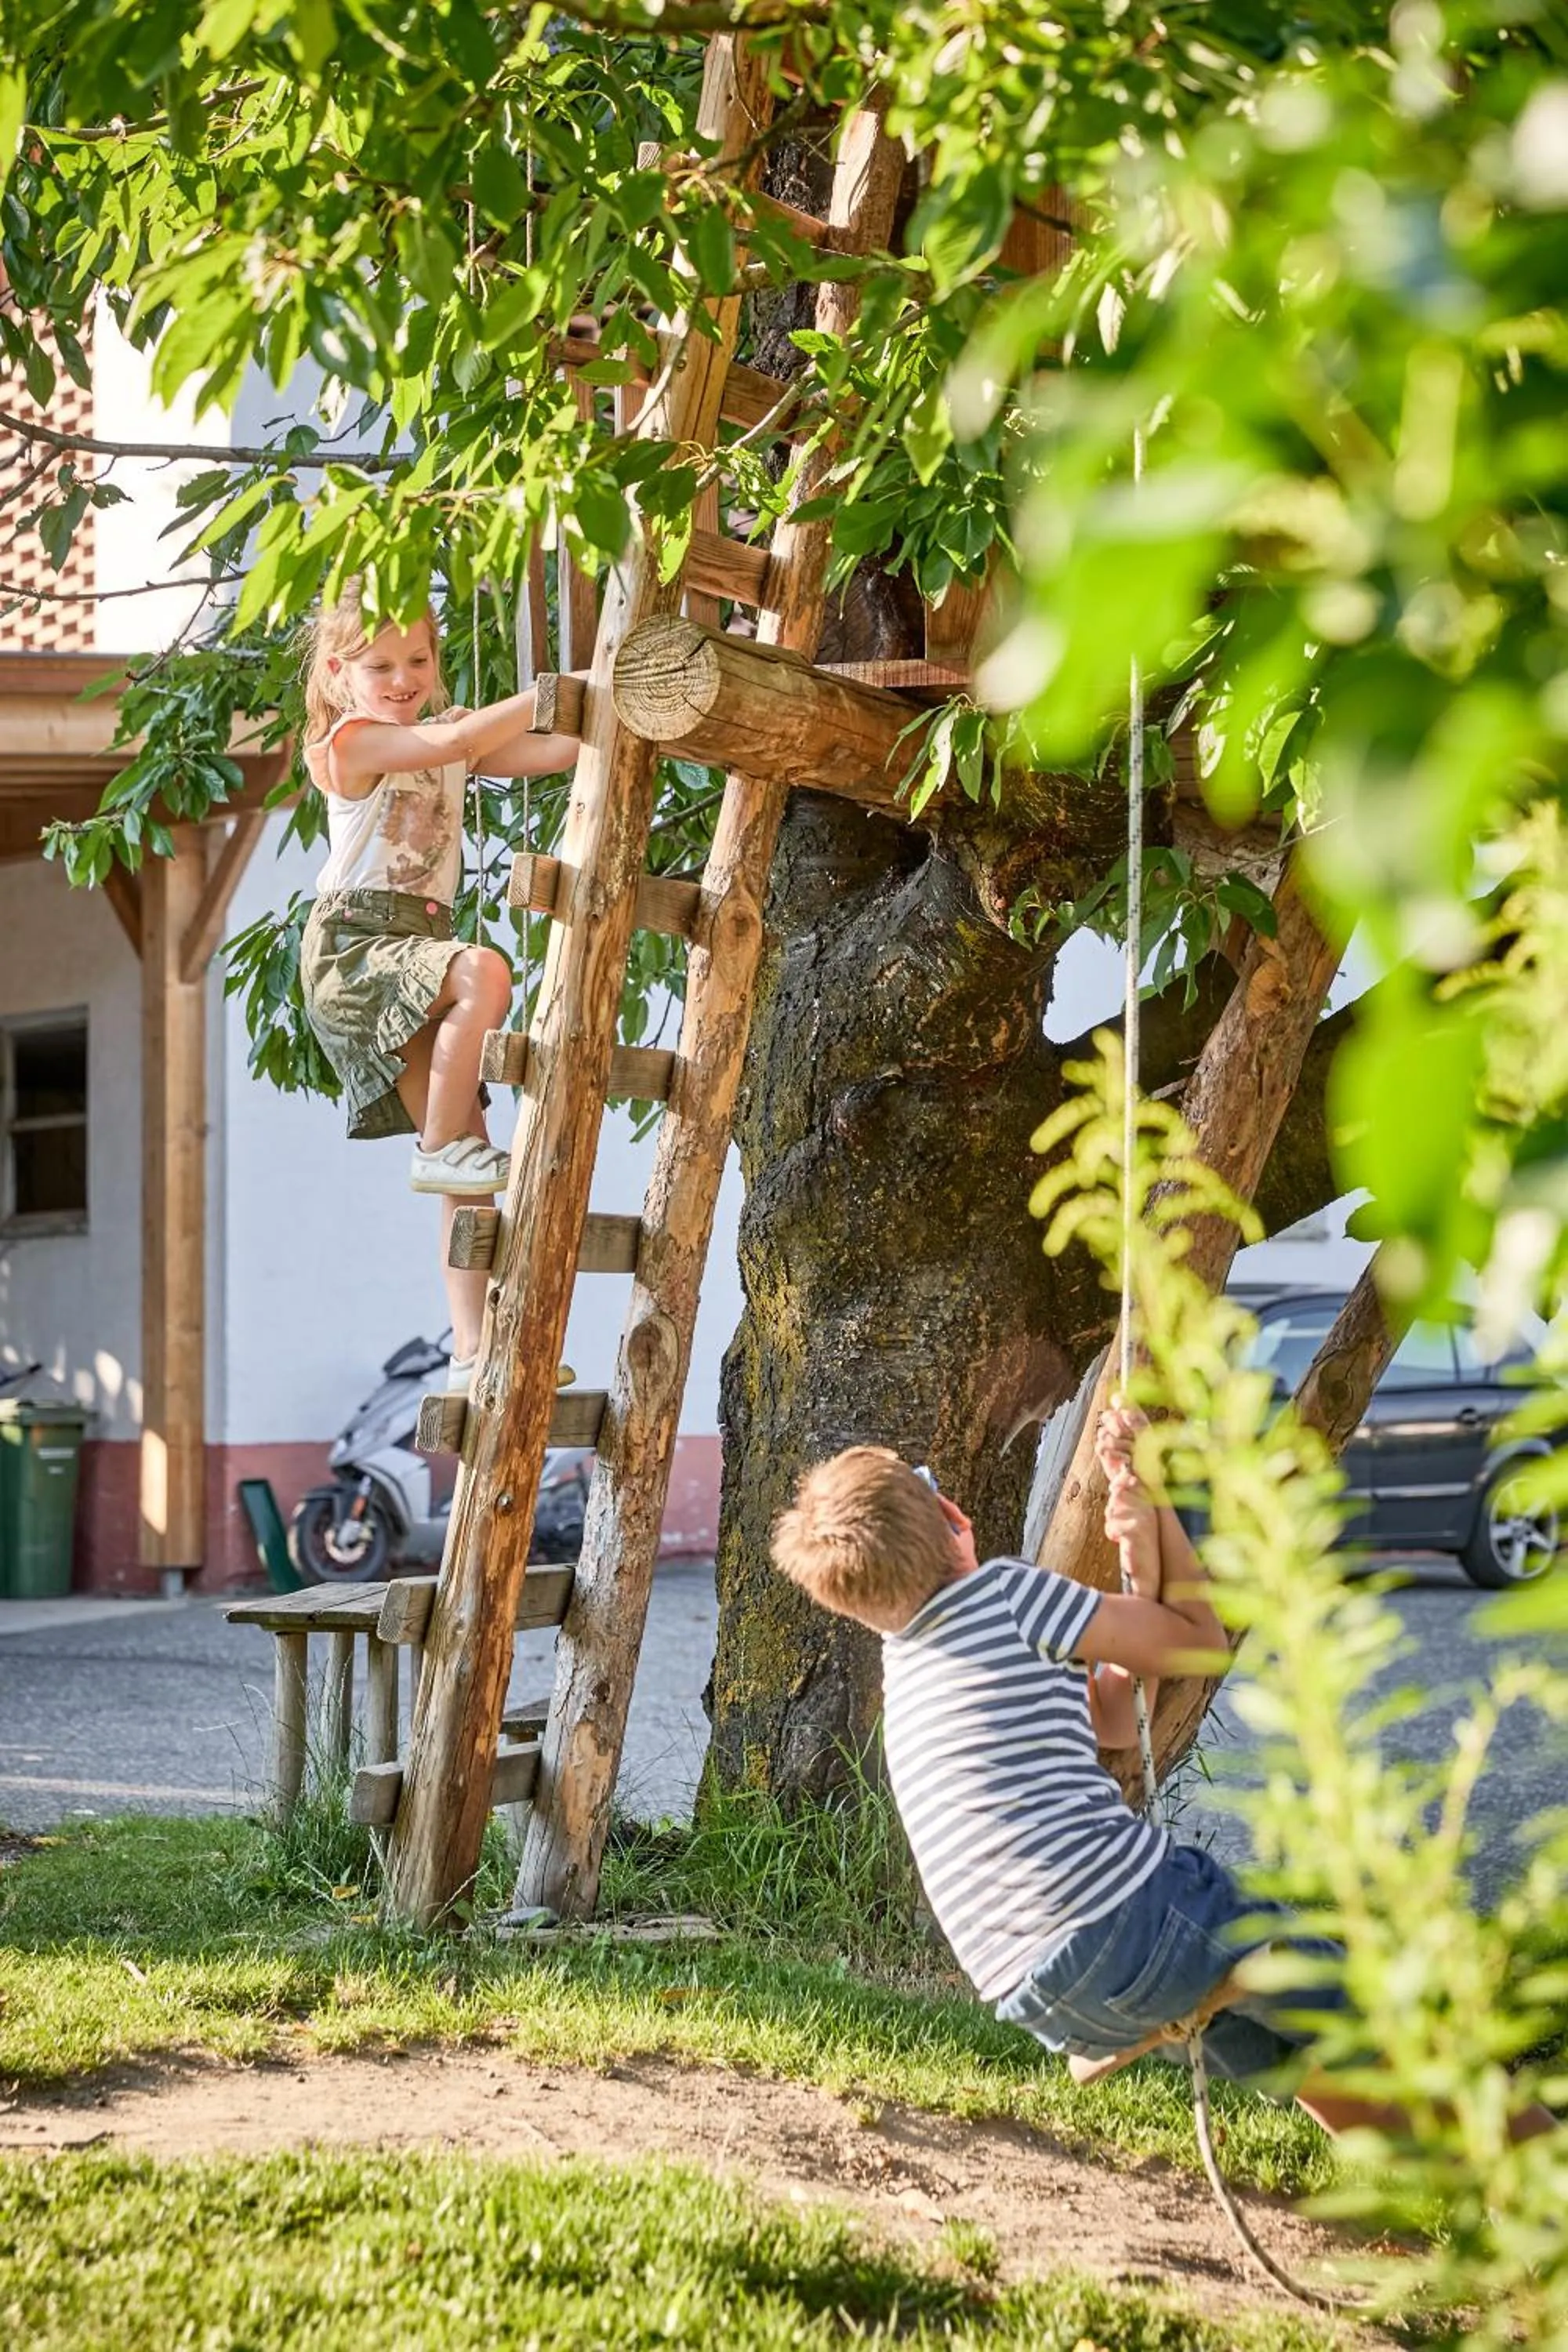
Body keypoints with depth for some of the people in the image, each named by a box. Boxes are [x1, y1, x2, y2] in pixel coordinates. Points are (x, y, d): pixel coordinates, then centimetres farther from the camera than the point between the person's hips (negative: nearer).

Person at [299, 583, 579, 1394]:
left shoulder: (451, 743, 16)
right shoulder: (351, 742, -5)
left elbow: (550, 751, 4)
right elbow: (452, 740, -21)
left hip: (418, 947, 7)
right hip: (354, 941, -7)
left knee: (468, 1160, 1)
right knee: (484, 972, -35)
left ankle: (473, 1350, 2)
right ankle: (441, 1146, -18)